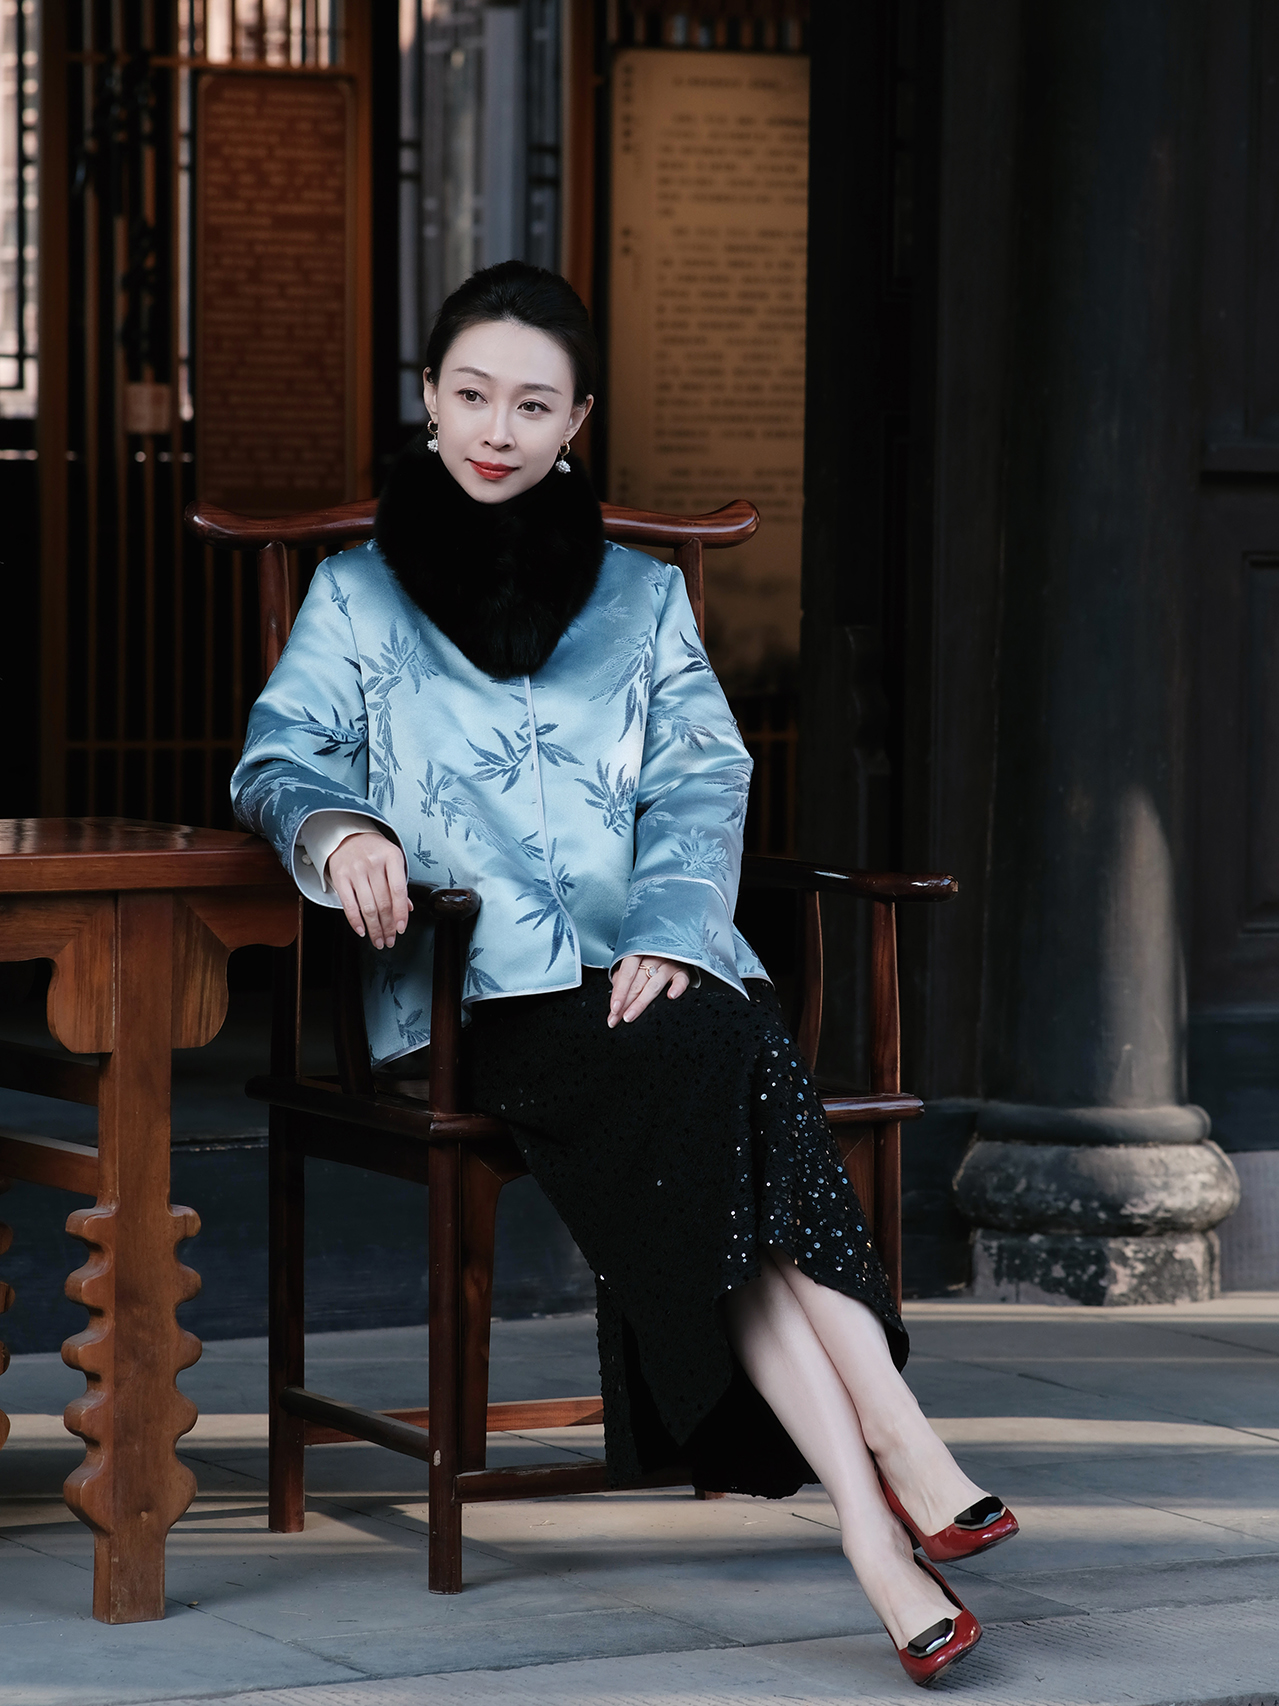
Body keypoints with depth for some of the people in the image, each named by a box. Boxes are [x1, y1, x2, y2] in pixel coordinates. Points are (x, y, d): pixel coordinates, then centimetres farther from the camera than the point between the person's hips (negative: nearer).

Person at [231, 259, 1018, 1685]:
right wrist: (342, 827, -16)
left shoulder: (643, 596, 22)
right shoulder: (357, 594, 18)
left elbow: (702, 783, 11)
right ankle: (895, 1450, -44)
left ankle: (870, 1506, -45)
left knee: (716, 1064, -35)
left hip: (659, 968, 2)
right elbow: (279, 759, 9)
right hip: (477, 987, -2)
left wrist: (672, 933, -9)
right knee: (689, 1076, -34)